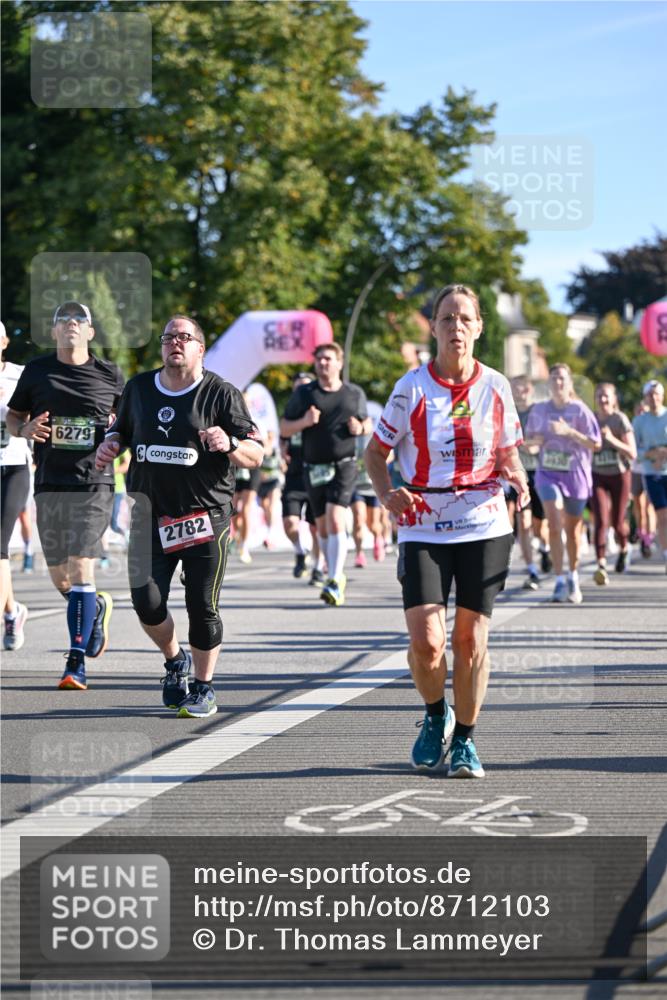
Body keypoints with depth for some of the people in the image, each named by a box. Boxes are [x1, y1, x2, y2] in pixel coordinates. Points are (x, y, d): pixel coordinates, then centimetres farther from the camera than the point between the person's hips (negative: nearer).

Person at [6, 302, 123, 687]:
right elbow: (13, 415, 16)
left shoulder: (109, 374, 5)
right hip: (50, 485, 3)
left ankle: (77, 662, -10)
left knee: (81, 568, -14)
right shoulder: (37, 371, 7)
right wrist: (24, 429, -6)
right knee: (59, 578, 8)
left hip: (94, 485, -3)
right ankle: (97, 607, 41)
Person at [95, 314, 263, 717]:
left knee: (203, 606, 0)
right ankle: (175, 661, 24)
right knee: (147, 603, -5)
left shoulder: (221, 393, -3)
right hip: (151, 515, 3)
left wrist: (229, 444, -25)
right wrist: (110, 444, 3)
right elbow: (122, 428, 26)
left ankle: (204, 686, 20)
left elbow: (256, 456, -4)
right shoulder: (139, 388, 9)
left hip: (206, 517, -3)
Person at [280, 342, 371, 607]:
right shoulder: (304, 393, 5)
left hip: (344, 465, -2)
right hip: (314, 468, 2)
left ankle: (335, 582, -23)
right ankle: (336, 574, 30)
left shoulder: (355, 393, 8)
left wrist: (360, 428, -4)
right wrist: (304, 422, -13)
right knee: (322, 526, 11)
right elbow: (284, 429, 7)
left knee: (336, 521, -18)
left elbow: (367, 423, 20)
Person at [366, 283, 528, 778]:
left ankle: (465, 739, 19)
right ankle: (436, 716, 18)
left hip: (485, 527, 2)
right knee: (426, 642, -12)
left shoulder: (495, 386, 2)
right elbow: (376, 450, 4)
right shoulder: (412, 387, -5)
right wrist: (387, 493, -14)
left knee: (471, 638, 2)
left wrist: (517, 477, -8)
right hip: (423, 529, -1)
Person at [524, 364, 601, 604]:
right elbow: (528, 439, 16)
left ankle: (573, 577, 31)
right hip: (548, 474, 1)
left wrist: (570, 432, -20)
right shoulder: (538, 410, 3)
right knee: (554, 525, -16)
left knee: (573, 529, 11)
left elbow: (596, 444, -8)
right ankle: (559, 582, -15)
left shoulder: (579, 410, -6)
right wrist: (534, 441, -7)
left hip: (575, 475, -1)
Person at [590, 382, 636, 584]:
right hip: (598, 477, 1)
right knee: (601, 521, -15)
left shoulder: (620, 420, -9)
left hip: (620, 475, -1)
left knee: (618, 522, 8)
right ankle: (601, 566, -20)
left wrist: (612, 439, -24)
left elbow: (632, 454, -13)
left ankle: (624, 549, 41)